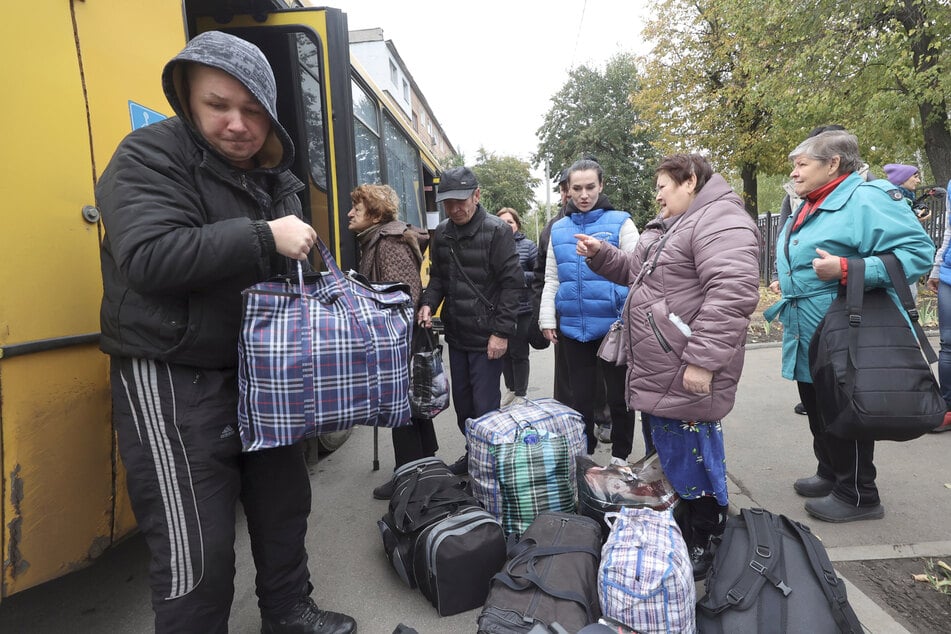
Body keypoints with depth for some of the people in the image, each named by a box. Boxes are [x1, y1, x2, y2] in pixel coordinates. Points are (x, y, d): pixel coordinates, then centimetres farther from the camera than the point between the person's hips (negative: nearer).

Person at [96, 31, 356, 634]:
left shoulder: (275, 176, 12)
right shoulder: (150, 156, -8)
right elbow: (149, 256, -25)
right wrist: (264, 238, -23)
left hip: (261, 371, 7)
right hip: (172, 380, -7)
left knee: (284, 500, 17)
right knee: (196, 551, -4)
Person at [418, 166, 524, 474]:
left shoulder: (497, 231, -10)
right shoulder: (442, 233, 7)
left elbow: (512, 283, -12)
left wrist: (501, 332, -16)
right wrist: (428, 304, -5)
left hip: (486, 337, -6)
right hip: (456, 334, 6)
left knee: (485, 406, 0)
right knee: (462, 402, 17)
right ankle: (472, 453, 36)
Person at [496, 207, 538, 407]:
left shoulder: (528, 246, -3)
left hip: (521, 309, -4)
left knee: (519, 352, 5)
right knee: (504, 352, 15)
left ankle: (521, 394, 22)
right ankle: (510, 389, 34)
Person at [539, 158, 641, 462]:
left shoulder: (620, 222, -3)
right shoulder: (559, 229, 8)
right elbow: (551, 280, 12)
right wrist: (547, 319, 6)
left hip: (613, 326, -3)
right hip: (573, 328, 3)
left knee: (618, 396, 10)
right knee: (580, 397, 14)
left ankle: (620, 456, 28)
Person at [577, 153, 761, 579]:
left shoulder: (720, 221, -14)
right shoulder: (669, 226, 20)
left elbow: (731, 295, -26)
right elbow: (639, 273, 29)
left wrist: (703, 360, -28)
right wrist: (601, 254, 15)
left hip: (687, 372, -10)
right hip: (659, 369, 10)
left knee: (691, 452, 2)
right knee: (668, 450, 21)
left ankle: (704, 543, 22)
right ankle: (677, 528, 39)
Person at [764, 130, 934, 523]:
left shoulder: (866, 197, -15)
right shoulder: (810, 206, 14)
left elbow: (918, 250, -22)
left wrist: (846, 271, -30)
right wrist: (789, 285, 15)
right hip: (807, 337, 9)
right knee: (818, 411, 19)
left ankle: (858, 496, 20)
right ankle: (831, 475, 37)